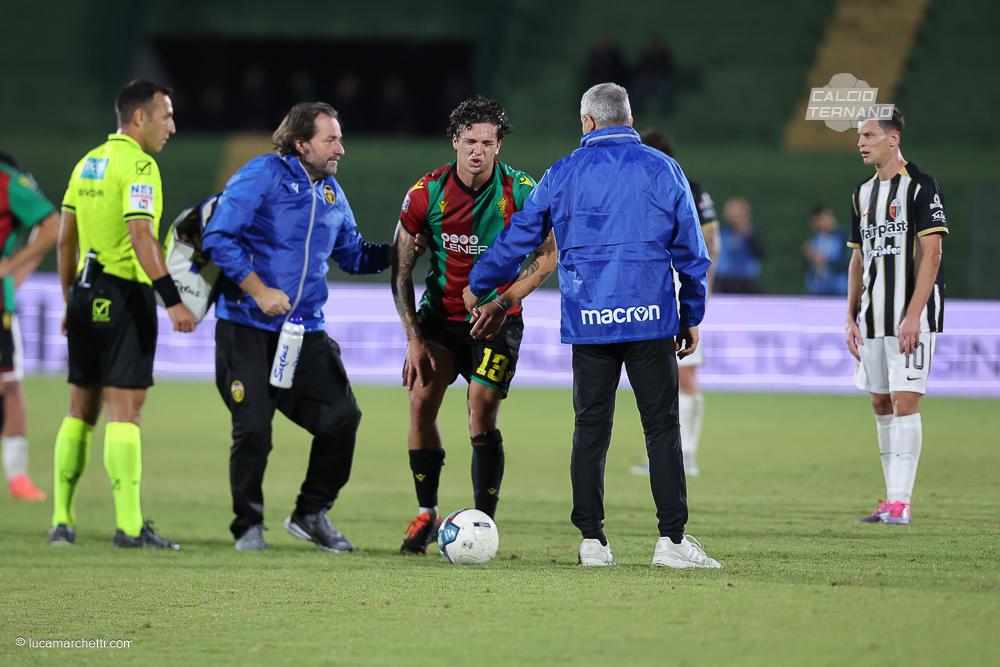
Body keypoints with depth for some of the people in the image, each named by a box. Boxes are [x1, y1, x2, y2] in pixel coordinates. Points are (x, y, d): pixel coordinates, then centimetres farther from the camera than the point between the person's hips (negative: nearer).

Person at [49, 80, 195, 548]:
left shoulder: (88, 162, 14)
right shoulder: (138, 164, -11)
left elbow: (65, 238, 17)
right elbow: (141, 237, -22)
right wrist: (172, 300, -25)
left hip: (86, 294, 8)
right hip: (125, 296, -8)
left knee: (81, 411, 13)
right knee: (125, 410, -9)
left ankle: (62, 520, 14)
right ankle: (129, 526, -12)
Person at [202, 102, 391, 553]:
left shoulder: (331, 193, 13)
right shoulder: (262, 174, -9)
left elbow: (353, 255, 24)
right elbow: (219, 237, -15)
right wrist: (258, 290, -19)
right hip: (247, 328, -6)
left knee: (342, 417, -3)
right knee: (253, 429, -8)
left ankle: (312, 514, 15)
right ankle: (248, 527, 11)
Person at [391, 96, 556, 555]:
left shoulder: (519, 192, -14)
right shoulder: (426, 193, -11)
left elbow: (548, 255, -4)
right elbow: (401, 271, -5)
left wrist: (505, 302, -18)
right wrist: (413, 339, -10)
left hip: (497, 318, -2)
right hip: (440, 314, 2)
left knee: (482, 417, -11)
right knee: (421, 403, -8)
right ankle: (427, 515, 7)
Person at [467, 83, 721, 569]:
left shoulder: (562, 174, 6)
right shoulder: (663, 170, 4)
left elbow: (518, 238, 13)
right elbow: (690, 251, 6)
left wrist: (477, 287, 28)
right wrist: (691, 317, 14)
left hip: (588, 322, 1)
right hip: (651, 318, -1)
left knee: (590, 430, 7)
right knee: (662, 428, 0)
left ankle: (592, 541, 5)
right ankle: (672, 539, -6)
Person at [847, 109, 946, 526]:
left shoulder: (921, 186, -8)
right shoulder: (863, 193, 14)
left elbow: (931, 255, -13)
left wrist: (913, 316, -19)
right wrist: (851, 317, 12)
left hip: (912, 317, -7)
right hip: (874, 319, 7)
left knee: (905, 402, -11)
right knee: (881, 404, 7)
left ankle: (900, 503, -13)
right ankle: (892, 500, 12)